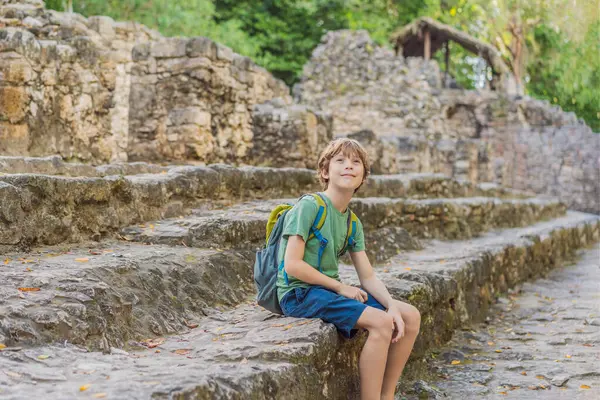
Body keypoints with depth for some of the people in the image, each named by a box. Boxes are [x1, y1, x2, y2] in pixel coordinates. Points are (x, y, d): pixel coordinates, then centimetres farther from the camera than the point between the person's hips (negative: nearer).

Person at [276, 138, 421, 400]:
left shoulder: (352, 222, 12)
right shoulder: (309, 206, -12)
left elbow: (368, 276, 7)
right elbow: (292, 265, -18)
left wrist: (392, 306, -11)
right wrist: (341, 287, -13)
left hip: (328, 290, 9)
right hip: (299, 293, -8)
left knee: (410, 317, 0)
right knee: (380, 322, -26)